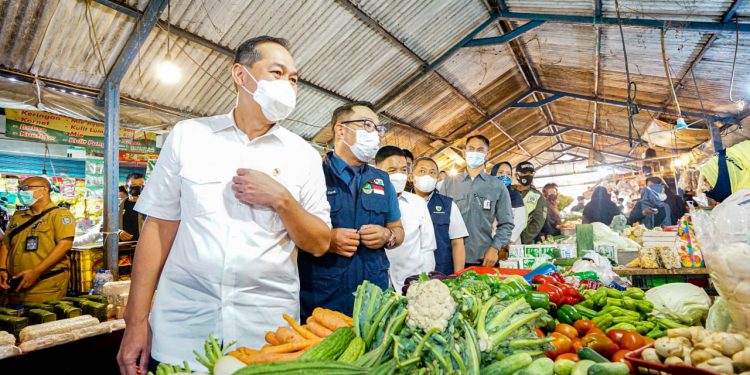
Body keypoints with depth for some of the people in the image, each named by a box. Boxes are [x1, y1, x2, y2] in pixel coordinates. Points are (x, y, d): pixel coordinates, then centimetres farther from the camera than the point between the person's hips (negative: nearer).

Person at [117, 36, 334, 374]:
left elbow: (319, 244, 1)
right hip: (182, 322, 1)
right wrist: (136, 320, -1)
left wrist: (281, 200, -15)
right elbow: (159, 225, 2)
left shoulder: (303, 154, 0)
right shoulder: (187, 135, 2)